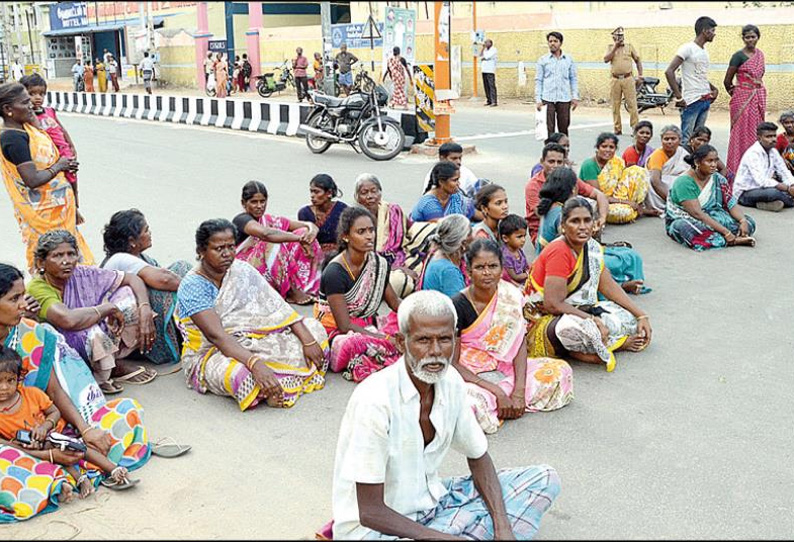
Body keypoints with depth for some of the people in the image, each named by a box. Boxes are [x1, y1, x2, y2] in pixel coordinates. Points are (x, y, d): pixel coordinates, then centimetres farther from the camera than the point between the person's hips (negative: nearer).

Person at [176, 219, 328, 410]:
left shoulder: (242, 270, 1)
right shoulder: (192, 286, -17)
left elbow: (277, 306, -4)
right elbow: (216, 335, -29)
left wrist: (308, 341, -16)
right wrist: (255, 363, -43)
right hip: (211, 354, -7)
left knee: (314, 328, -4)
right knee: (241, 373, -41)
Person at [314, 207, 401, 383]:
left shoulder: (379, 263, 1)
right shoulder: (334, 273, -20)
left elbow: (395, 303, 10)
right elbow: (345, 326, -21)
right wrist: (388, 339, -25)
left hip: (368, 326, 7)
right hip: (336, 332, -6)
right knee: (357, 343, -39)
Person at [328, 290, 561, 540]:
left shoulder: (451, 382, -4)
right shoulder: (374, 400, -26)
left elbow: (478, 458, 8)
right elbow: (370, 511, -21)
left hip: (431, 501, 8)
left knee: (544, 480, 1)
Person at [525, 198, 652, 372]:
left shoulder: (591, 246, 2)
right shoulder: (559, 252, -23)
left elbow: (609, 286, 7)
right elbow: (553, 304, -27)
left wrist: (641, 315, 0)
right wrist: (594, 320, -26)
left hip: (576, 311, 9)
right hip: (542, 320, -9)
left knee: (630, 316, 0)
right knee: (576, 327, -40)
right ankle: (620, 343, -10)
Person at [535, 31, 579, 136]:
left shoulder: (569, 59, 9)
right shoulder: (543, 60, 5)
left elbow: (573, 79, 11)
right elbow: (538, 80, 4)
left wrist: (575, 97, 2)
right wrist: (538, 99, -4)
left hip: (564, 99, 1)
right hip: (547, 99, -1)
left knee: (564, 129, 7)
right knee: (548, 129, -3)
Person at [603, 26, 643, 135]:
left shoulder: (629, 46, 9)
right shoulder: (610, 47, 10)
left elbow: (638, 60, 12)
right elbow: (606, 59, -7)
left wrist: (640, 76, 5)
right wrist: (615, 47, -7)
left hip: (628, 79, -1)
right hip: (615, 80, 1)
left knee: (632, 105, -6)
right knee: (615, 106, 4)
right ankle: (617, 129, 12)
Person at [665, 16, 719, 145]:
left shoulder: (704, 51, 16)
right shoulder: (688, 48, -9)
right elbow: (669, 71, -17)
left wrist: (714, 89, 12)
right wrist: (678, 97, -19)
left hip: (706, 100, 8)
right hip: (691, 101, -8)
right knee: (686, 140, -8)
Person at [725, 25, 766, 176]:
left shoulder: (760, 54, 11)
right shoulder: (739, 56, -9)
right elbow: (727, 81, -7)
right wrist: (734, 94, 8)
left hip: (758, 99, 6)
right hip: (743, 99, -6)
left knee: (755, 133, 9)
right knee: (742, 133, -4)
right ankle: (737, 168, 2)